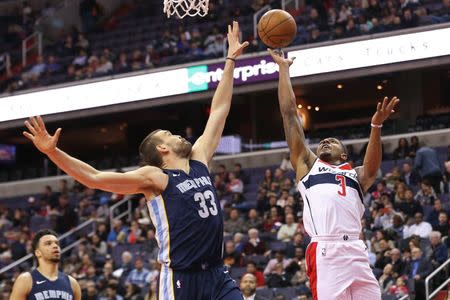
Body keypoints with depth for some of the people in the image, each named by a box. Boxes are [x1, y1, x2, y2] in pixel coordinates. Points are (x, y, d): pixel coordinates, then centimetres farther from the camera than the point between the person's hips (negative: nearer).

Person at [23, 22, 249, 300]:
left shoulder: (199, 161, 15)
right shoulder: (154, 177, -3)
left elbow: (219, 110, 21)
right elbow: (95, 178, -10)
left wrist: (230, 61, 25)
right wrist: (52, 151, -20)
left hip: (217, 276, 6)